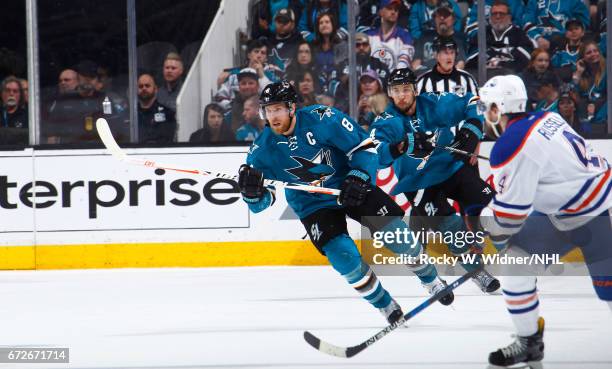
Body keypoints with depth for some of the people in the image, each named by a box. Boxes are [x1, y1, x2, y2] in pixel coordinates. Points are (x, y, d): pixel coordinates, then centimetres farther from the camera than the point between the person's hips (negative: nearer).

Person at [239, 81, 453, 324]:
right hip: (314, 207, 1)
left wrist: (359, 178, -24)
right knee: (344, 256, -20)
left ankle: (432, 280, 19)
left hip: (350, 187, -1)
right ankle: (385, 306, 2)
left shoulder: (322, 119, -20)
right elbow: (259, 204, -7)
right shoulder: (263, 149, -13)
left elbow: (364, 145, -11)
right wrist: (251, 191, -29)